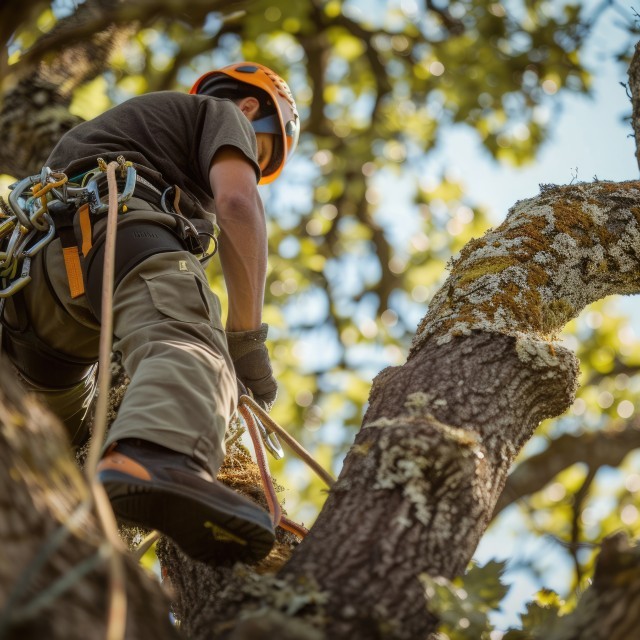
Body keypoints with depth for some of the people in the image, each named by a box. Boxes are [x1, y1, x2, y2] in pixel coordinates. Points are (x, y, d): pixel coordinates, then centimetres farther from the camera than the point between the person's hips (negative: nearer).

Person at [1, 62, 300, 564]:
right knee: (189, 349, -34)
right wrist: (248, 336, -1)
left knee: (61, 435, 27)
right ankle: (155, 460, -64)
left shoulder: (134, 117, 46)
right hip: (111, 223, -8)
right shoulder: (223, 114, 21)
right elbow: (237, 201, 0)